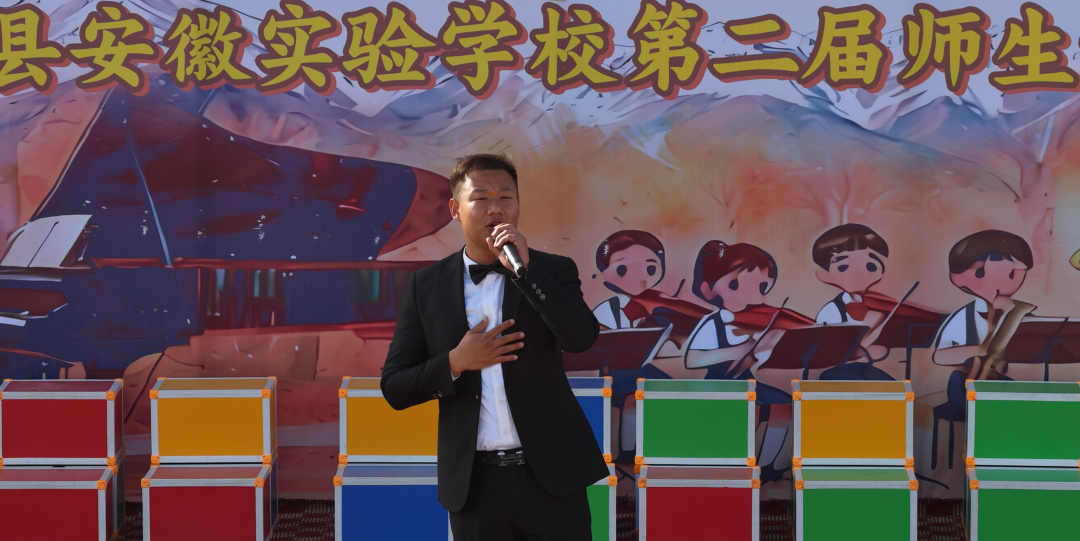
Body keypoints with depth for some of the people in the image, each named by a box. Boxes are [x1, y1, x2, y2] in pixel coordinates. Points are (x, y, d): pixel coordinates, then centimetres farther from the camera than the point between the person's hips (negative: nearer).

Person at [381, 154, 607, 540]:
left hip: (551, 475, -1)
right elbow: (394, 388, 3)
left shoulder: (552, 271, 2)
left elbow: (582, 338, -15)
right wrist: (456, 362, -13)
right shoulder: (427, 286, 3)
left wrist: (526, 268, -19)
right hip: (474, 483, 1)